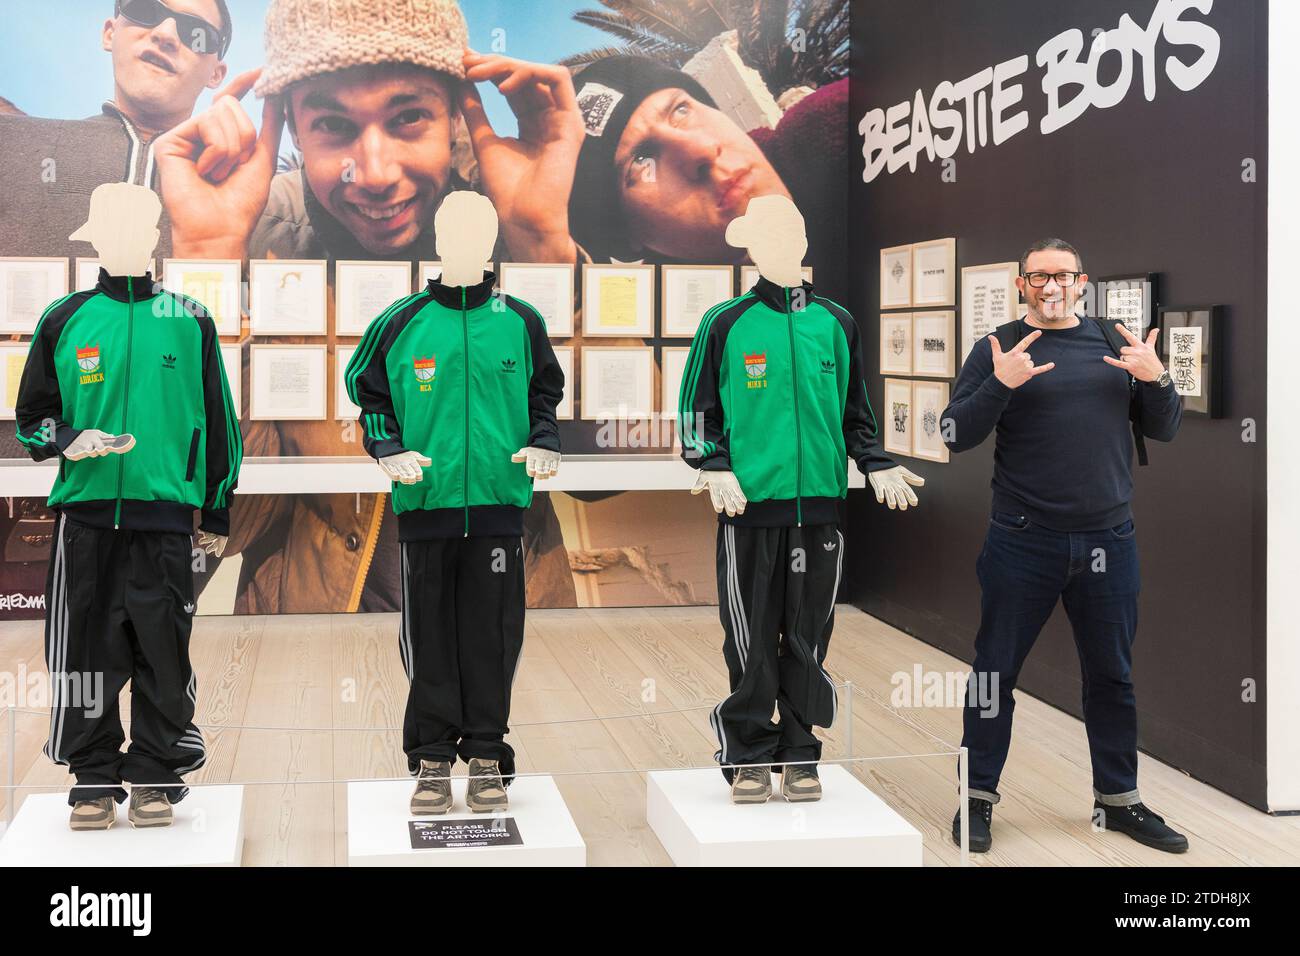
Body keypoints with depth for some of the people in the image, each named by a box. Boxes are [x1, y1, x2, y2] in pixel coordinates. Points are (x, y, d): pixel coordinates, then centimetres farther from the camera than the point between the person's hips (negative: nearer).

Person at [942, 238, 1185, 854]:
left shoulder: (1114, 344, 10)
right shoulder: (1000, 350, 1)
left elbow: (1163, 430, 11)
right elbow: (955, 435, -6)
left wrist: (1155, 379, -8)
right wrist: (999, 385, -21)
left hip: (1108, 541, 3)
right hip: (1024, 542, -3)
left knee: (1112, 675, 12)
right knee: (995, 671, 4)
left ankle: (1118, 798, 26)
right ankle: (978, 796, 17)